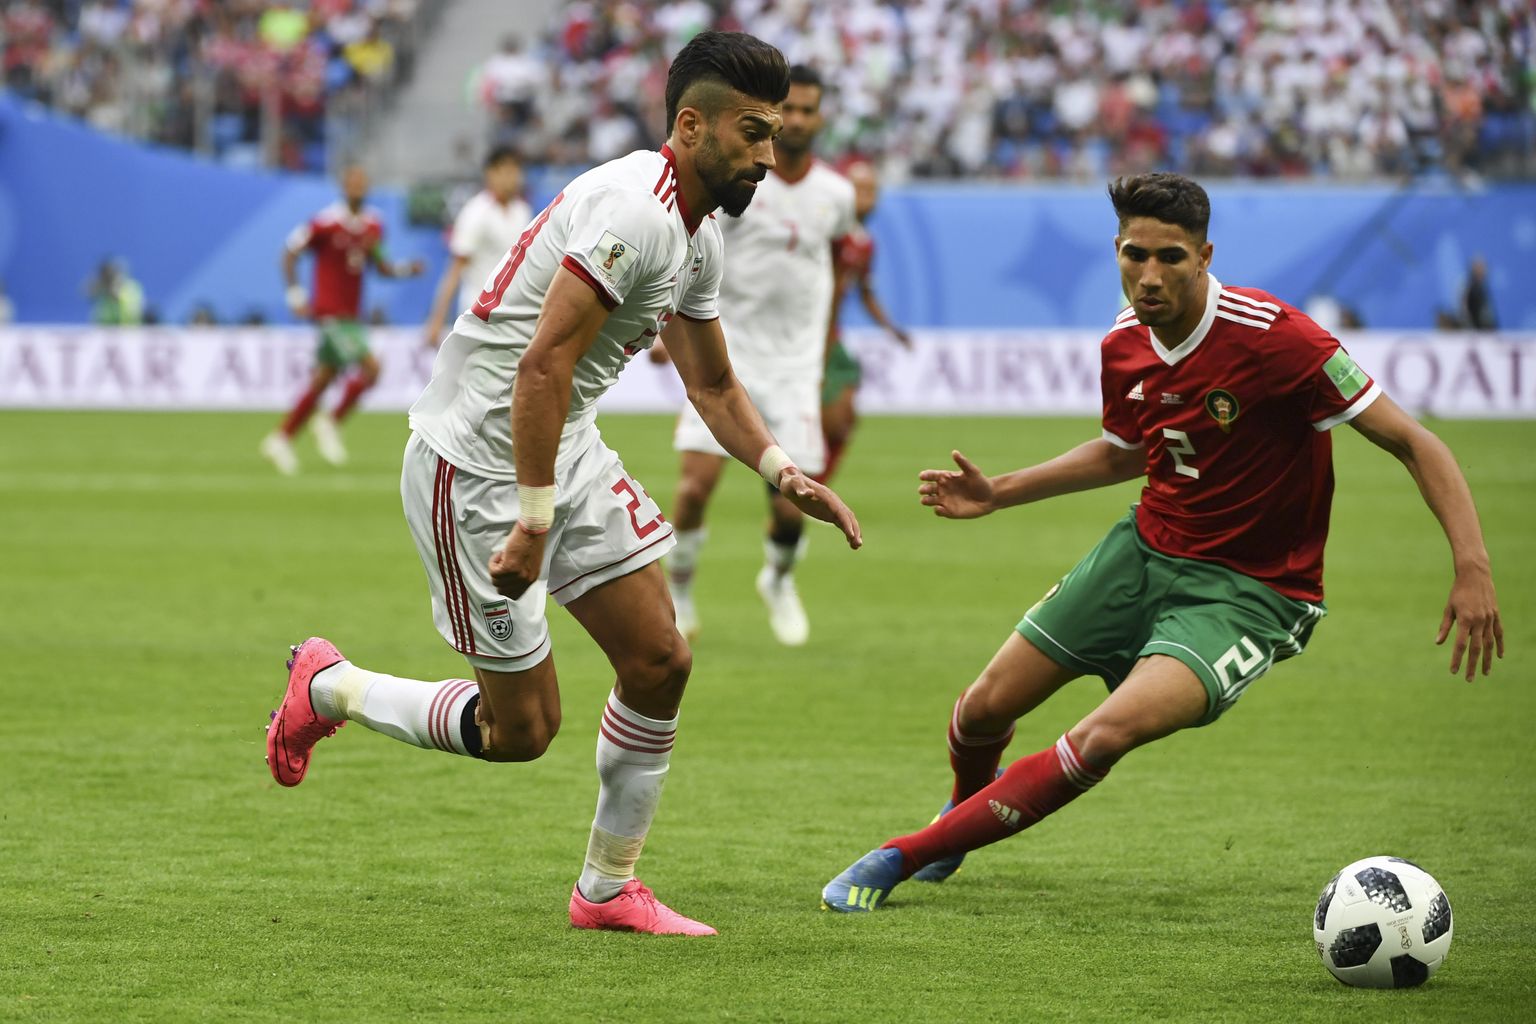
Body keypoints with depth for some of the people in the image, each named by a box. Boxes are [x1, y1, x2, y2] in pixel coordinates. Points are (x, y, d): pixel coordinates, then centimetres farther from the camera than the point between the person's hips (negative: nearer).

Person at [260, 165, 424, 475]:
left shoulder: (373, 224, 7)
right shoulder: (326, 222, -14)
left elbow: (380, 265, 16)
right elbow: (290, 253, -8)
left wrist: (405, 269, -2)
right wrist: (295, 296, -13)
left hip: (352, 314, 7)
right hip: (331, 313, -7)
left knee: (321, 381, 11)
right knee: (370, 367, -17)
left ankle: (280, 439, 20)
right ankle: (331, 423, 0)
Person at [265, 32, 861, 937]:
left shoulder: (700, 234, 8)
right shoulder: (636, 212, -25)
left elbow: (713, 385, 19)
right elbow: (541, 366, -29)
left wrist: (784, 472, 3)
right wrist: (535, 523, -27)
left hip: (565, 448, 10)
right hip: (475, 464, -10)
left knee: (661, 661, 4)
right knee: (521, 730, -2)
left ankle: (609, 889, 17)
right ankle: (329, 688, 21)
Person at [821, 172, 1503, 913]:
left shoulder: (1271, 337, -24)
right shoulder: (1125, 346, -3)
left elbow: (1409, 441, -21)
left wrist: (1472, 568, -31)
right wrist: (997, 493, 15)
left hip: (1246, 592, -6)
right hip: (1148, 548, 6)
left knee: (1110, 733, -28)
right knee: (985, 708, 8)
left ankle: (906, 856, -14)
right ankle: (970, 801, 48)